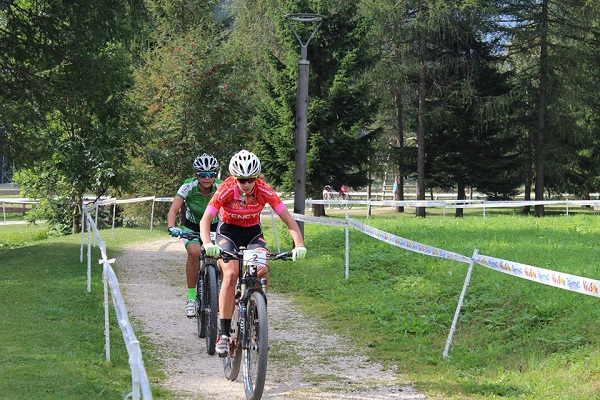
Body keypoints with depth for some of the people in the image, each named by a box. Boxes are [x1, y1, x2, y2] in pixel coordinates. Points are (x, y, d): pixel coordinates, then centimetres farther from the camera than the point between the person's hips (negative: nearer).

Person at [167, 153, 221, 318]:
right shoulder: (188, 187, -24)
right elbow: (173, 209, -32)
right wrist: (171, 227, -51)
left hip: (213, 228, 2)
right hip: (192, 228, -2)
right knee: (194, 252, -30)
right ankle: (191, 297, -20)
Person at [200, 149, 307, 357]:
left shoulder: (264, 190, -22)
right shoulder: (226, 190, -25)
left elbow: (288, 219, -21)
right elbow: (205, 219, -28)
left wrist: (299, 245, -36)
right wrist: (207, 244, -46)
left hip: (253, 233, 2)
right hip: (228, 232, -2)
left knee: (263, 270, -27)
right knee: (231, 274, -25)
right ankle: (223, 334, -22)